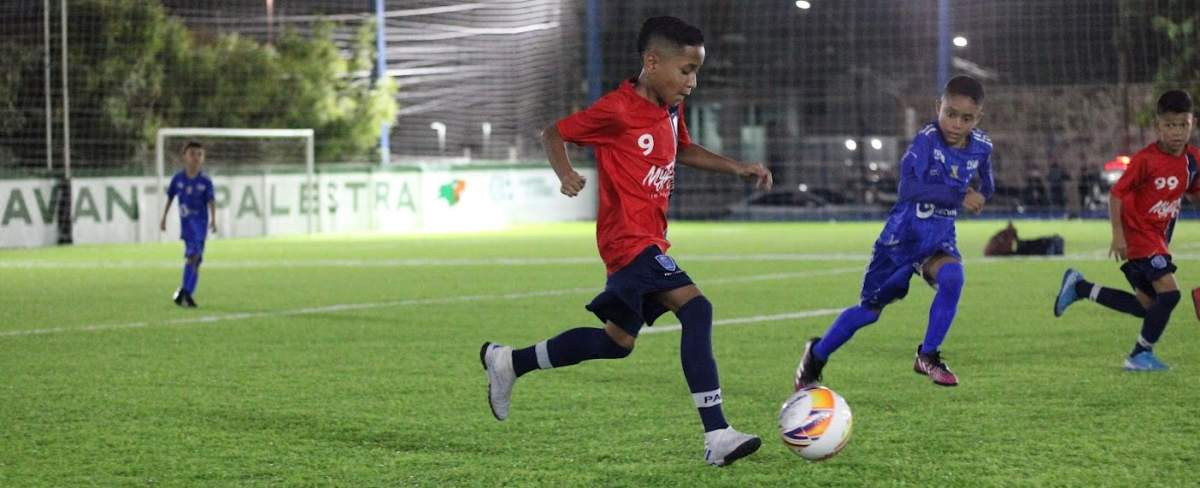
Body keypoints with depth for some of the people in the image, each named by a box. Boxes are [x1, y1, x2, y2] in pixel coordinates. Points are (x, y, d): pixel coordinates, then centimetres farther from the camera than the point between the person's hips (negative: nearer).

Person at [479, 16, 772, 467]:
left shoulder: (671, 111, 11)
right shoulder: (617, 110, -14)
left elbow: (683, 150, 30)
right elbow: (553, 133, -5)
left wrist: (736, 168, 18)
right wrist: (565, 173, -24)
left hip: (650, 240, 10)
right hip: (630, 239, -10)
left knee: (617, 342, 18)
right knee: (696, 309, -24)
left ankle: (508, 362, 34)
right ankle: (716, 437, -29)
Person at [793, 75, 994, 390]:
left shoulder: (981, 147, -5)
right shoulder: (927, 140, -22)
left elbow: (986, 187, 19)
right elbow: (909, 188, -36)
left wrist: (979, 196, -1)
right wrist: (957, 196, -38)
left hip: (939, 238, 3)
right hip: (903, 234, -3)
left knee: (952, 277, -31)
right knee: (870, 309, 8)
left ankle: (928, 356, -15)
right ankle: (816, 356, 31)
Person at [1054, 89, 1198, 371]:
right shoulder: (1145, 160, -20)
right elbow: (1117, 194, -15)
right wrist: (1118, 235, -19)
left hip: (1158, 238, 8)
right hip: (1139, 235, -8)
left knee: (1147, 307, 12)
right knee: (1169, 293, -17)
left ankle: (1080, 287, 24)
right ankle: (1141, 354, -2)